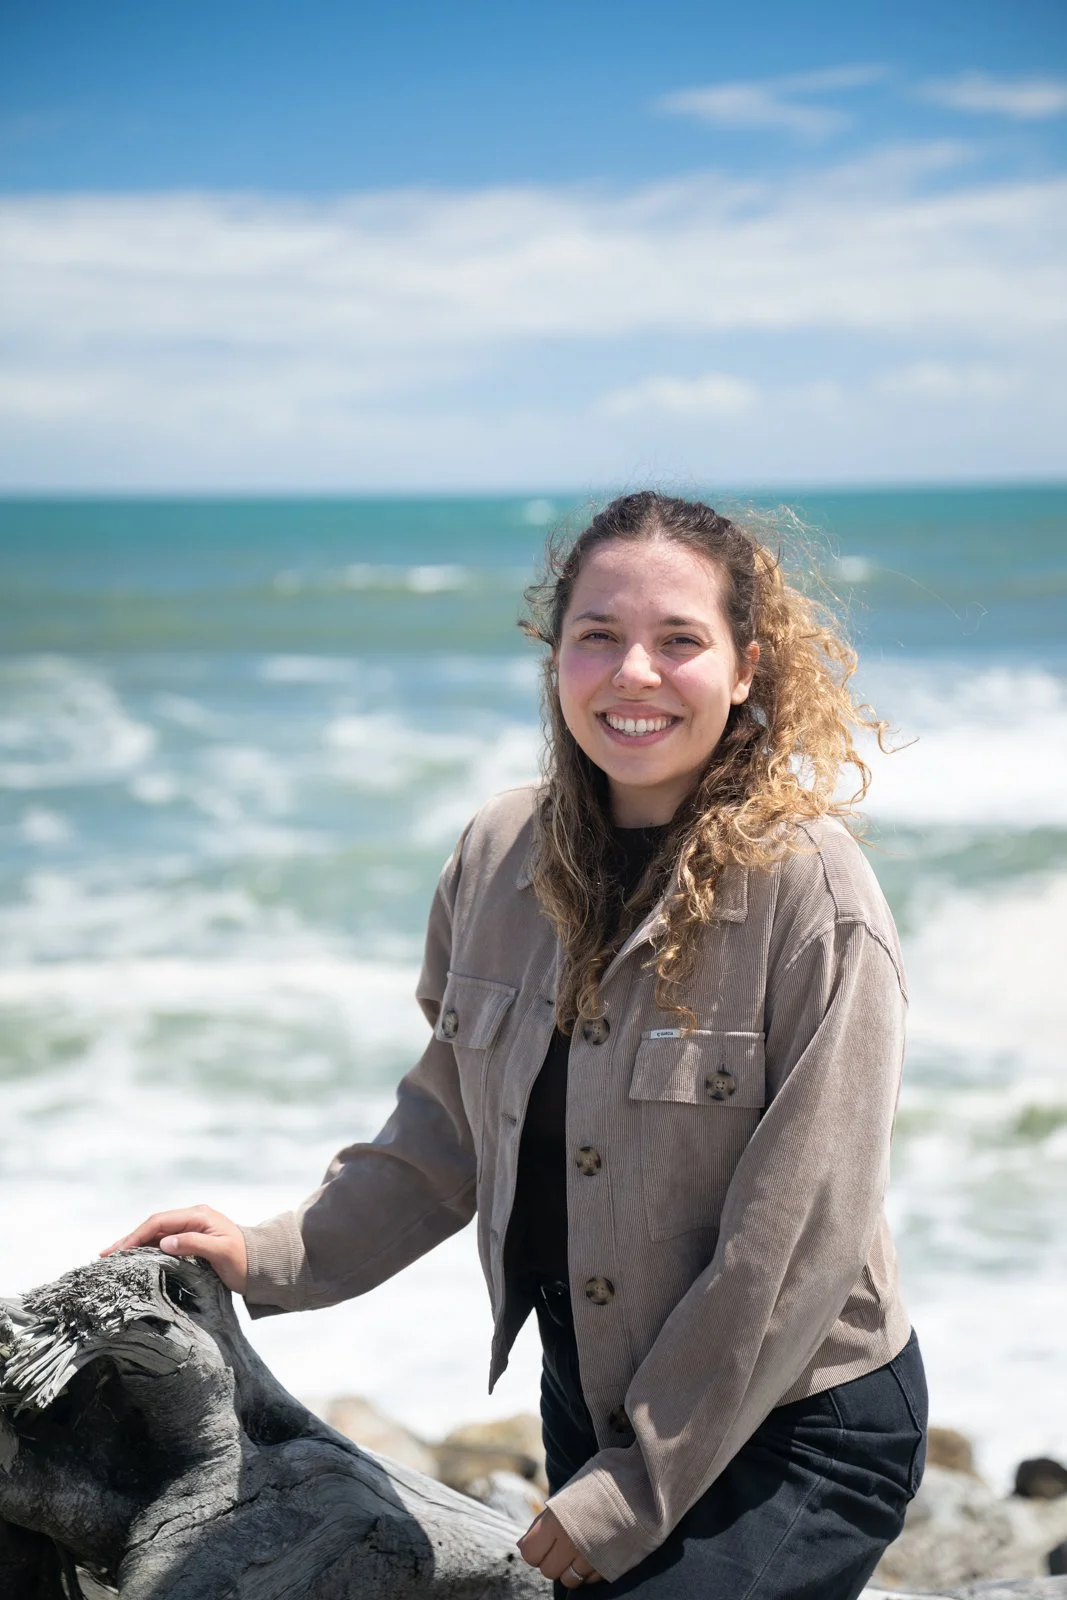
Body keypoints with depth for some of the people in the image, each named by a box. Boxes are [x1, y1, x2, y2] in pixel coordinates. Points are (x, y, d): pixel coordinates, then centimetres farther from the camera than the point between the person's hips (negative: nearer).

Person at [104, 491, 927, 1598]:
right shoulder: (500, 855, -4)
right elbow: (449, 1123, 10)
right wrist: (276, 1259, 3)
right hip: (589, 1402, 5)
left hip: (798, 1433, -5)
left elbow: (799, 1238, -19)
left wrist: (634, 1489, -15)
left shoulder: (813, 896, -20)